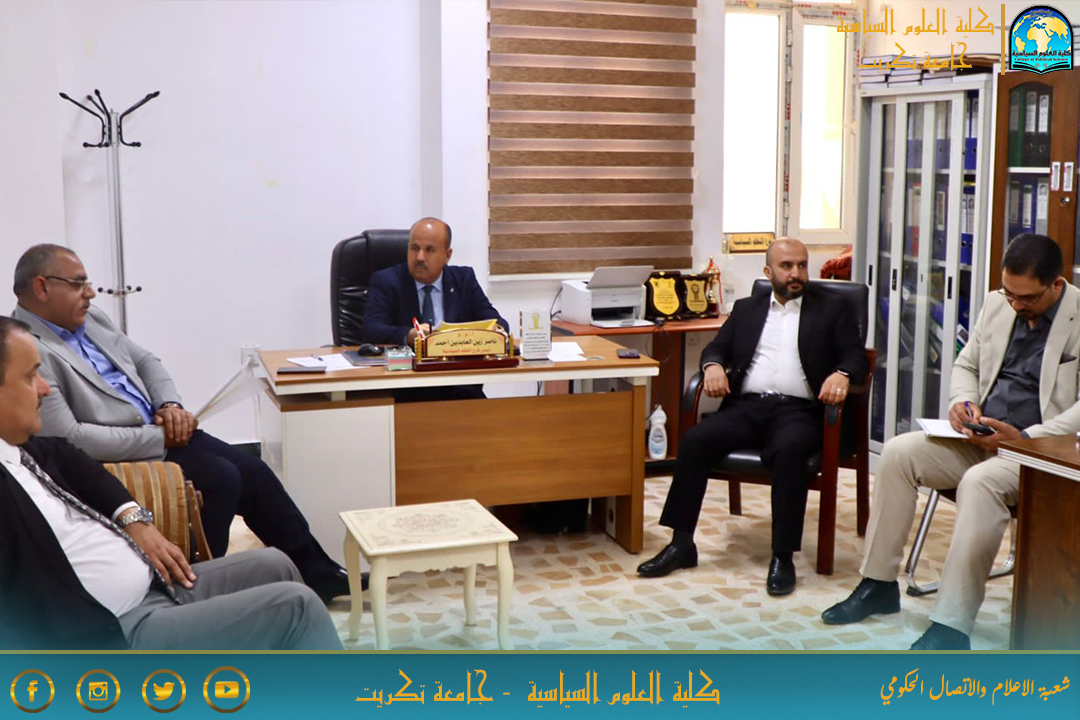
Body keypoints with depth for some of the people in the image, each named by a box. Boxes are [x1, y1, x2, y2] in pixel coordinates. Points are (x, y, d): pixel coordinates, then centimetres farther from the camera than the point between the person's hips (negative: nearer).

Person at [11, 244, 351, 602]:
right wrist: (156, 437, -19)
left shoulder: (90, 319, 10)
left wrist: (171, 405, -1)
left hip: (161, 430, 8)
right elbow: (68, 439, -25)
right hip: (120, 460, -8)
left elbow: (145, 361, 20)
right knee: (222, 479, -22)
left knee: (254, 472, -1)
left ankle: (319, 575, 11)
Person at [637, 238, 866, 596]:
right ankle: (682, 543, -15)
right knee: (695, 439, -23)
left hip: (798, 410, -3)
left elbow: (855, 355, 7)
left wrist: (841, 375, -17)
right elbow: (716, 347, 19)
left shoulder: (831, 308, 15)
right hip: (746, 406, 3)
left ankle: (783, 556, -27)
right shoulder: (747, 309, 24)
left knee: (789, 449, -36)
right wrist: (713, 366, -5)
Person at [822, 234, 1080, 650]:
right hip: (981, 438, 7)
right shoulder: (997, 304, 11)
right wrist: (962, 401, -1)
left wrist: (1024, 438, -24)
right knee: (898, 452, -14)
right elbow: (965, 365, 21)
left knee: (980, 482, -36)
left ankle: (952, 626, -31)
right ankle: (879, 585, -6)